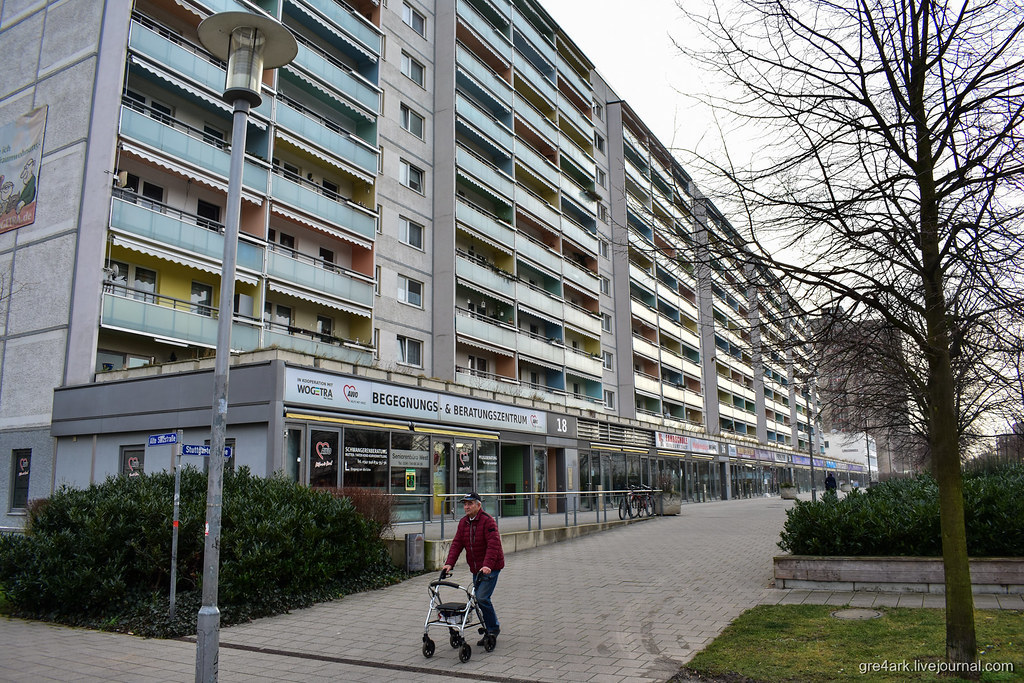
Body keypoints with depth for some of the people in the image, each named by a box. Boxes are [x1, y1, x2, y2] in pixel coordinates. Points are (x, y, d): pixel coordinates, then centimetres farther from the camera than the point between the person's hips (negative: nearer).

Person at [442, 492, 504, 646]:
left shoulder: (488, 521, -16)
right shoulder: (463, 522, 7)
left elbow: (493, 544, -24)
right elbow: (457, 543, 3)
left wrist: (487, 565, -35)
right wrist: (449, 563, -10)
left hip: (490, 568, -7)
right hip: (476, 568, 7)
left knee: (482, 598, -14)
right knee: (479, 599, 9)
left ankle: (493, 628, 4)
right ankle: (489, 630, 23)